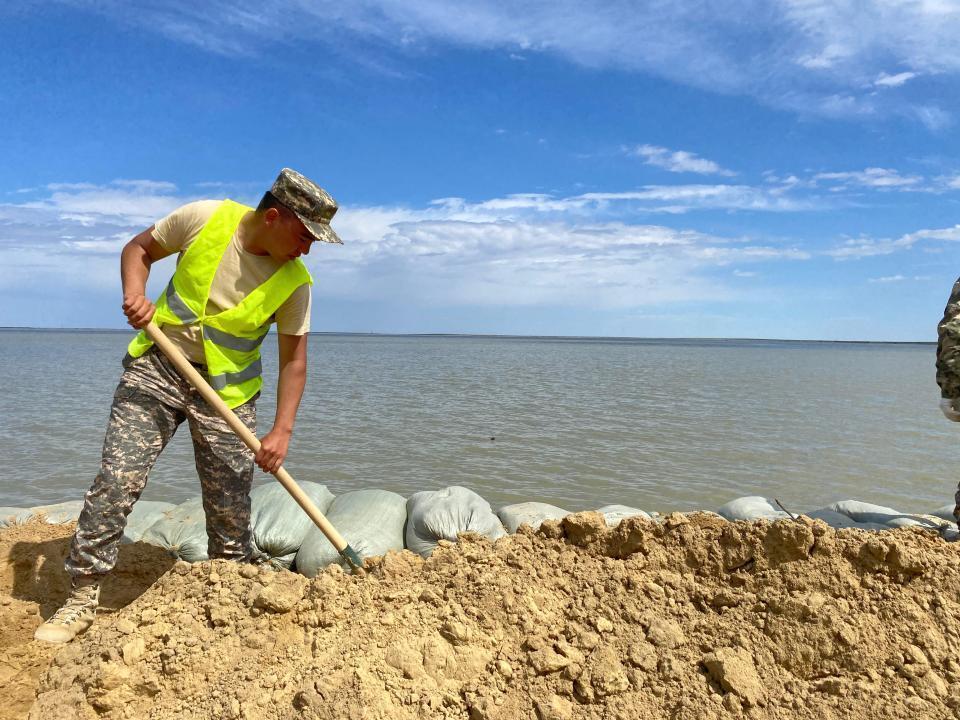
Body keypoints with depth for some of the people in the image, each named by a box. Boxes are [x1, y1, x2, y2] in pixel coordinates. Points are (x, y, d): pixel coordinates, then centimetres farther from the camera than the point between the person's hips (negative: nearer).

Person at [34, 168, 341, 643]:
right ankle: (82, 599, 9)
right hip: (158, 366, 0)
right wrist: (134, 296, -17)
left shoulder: (294, 281, -10)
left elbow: (293, 359, -6)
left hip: (227, 390, 1)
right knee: (116, 479, -6)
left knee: (230, 506, 4)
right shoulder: (205, 217, -12)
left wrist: (282, 430, -14)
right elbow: (139, 249, 3)